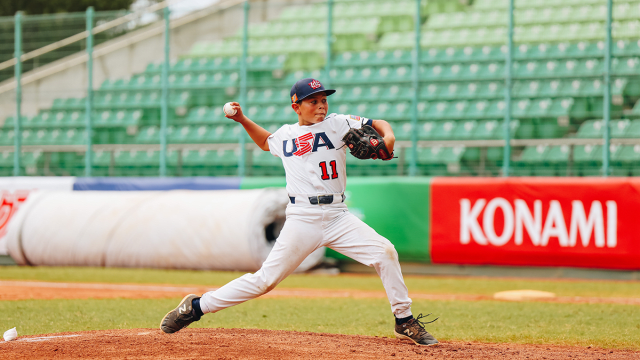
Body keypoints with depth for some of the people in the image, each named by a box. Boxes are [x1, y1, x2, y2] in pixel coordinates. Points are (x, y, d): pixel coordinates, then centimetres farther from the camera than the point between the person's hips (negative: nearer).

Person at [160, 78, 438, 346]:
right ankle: (195, 307, 6)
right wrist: (242, 120, 21)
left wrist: (387, 138, -16)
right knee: (266, 279, -6)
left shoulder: (337, 124, 5)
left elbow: (379, 125, 5)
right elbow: (265, 142, 34)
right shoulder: (285, 136, 11)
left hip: (337, 216, 1)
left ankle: (405, 321, 0)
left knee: (385, 252, -15)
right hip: (302, 220, -1)